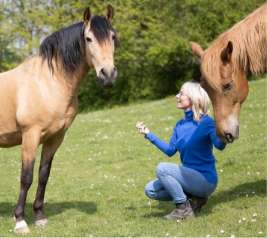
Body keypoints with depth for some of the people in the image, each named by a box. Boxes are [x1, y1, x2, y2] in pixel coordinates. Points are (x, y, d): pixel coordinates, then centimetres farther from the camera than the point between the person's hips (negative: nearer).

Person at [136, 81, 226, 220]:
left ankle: (184, 209, -9)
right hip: (190, 176, 8)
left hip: (206, 179, -8)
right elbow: (170, 150, 14)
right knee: (150, 190, 2)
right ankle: (194, 199, 7)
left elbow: (220, 145, -28)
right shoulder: (180, 125, 8)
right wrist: (149, 134, 12)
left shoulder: (206, 122, -14)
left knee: (162, 169, -23)